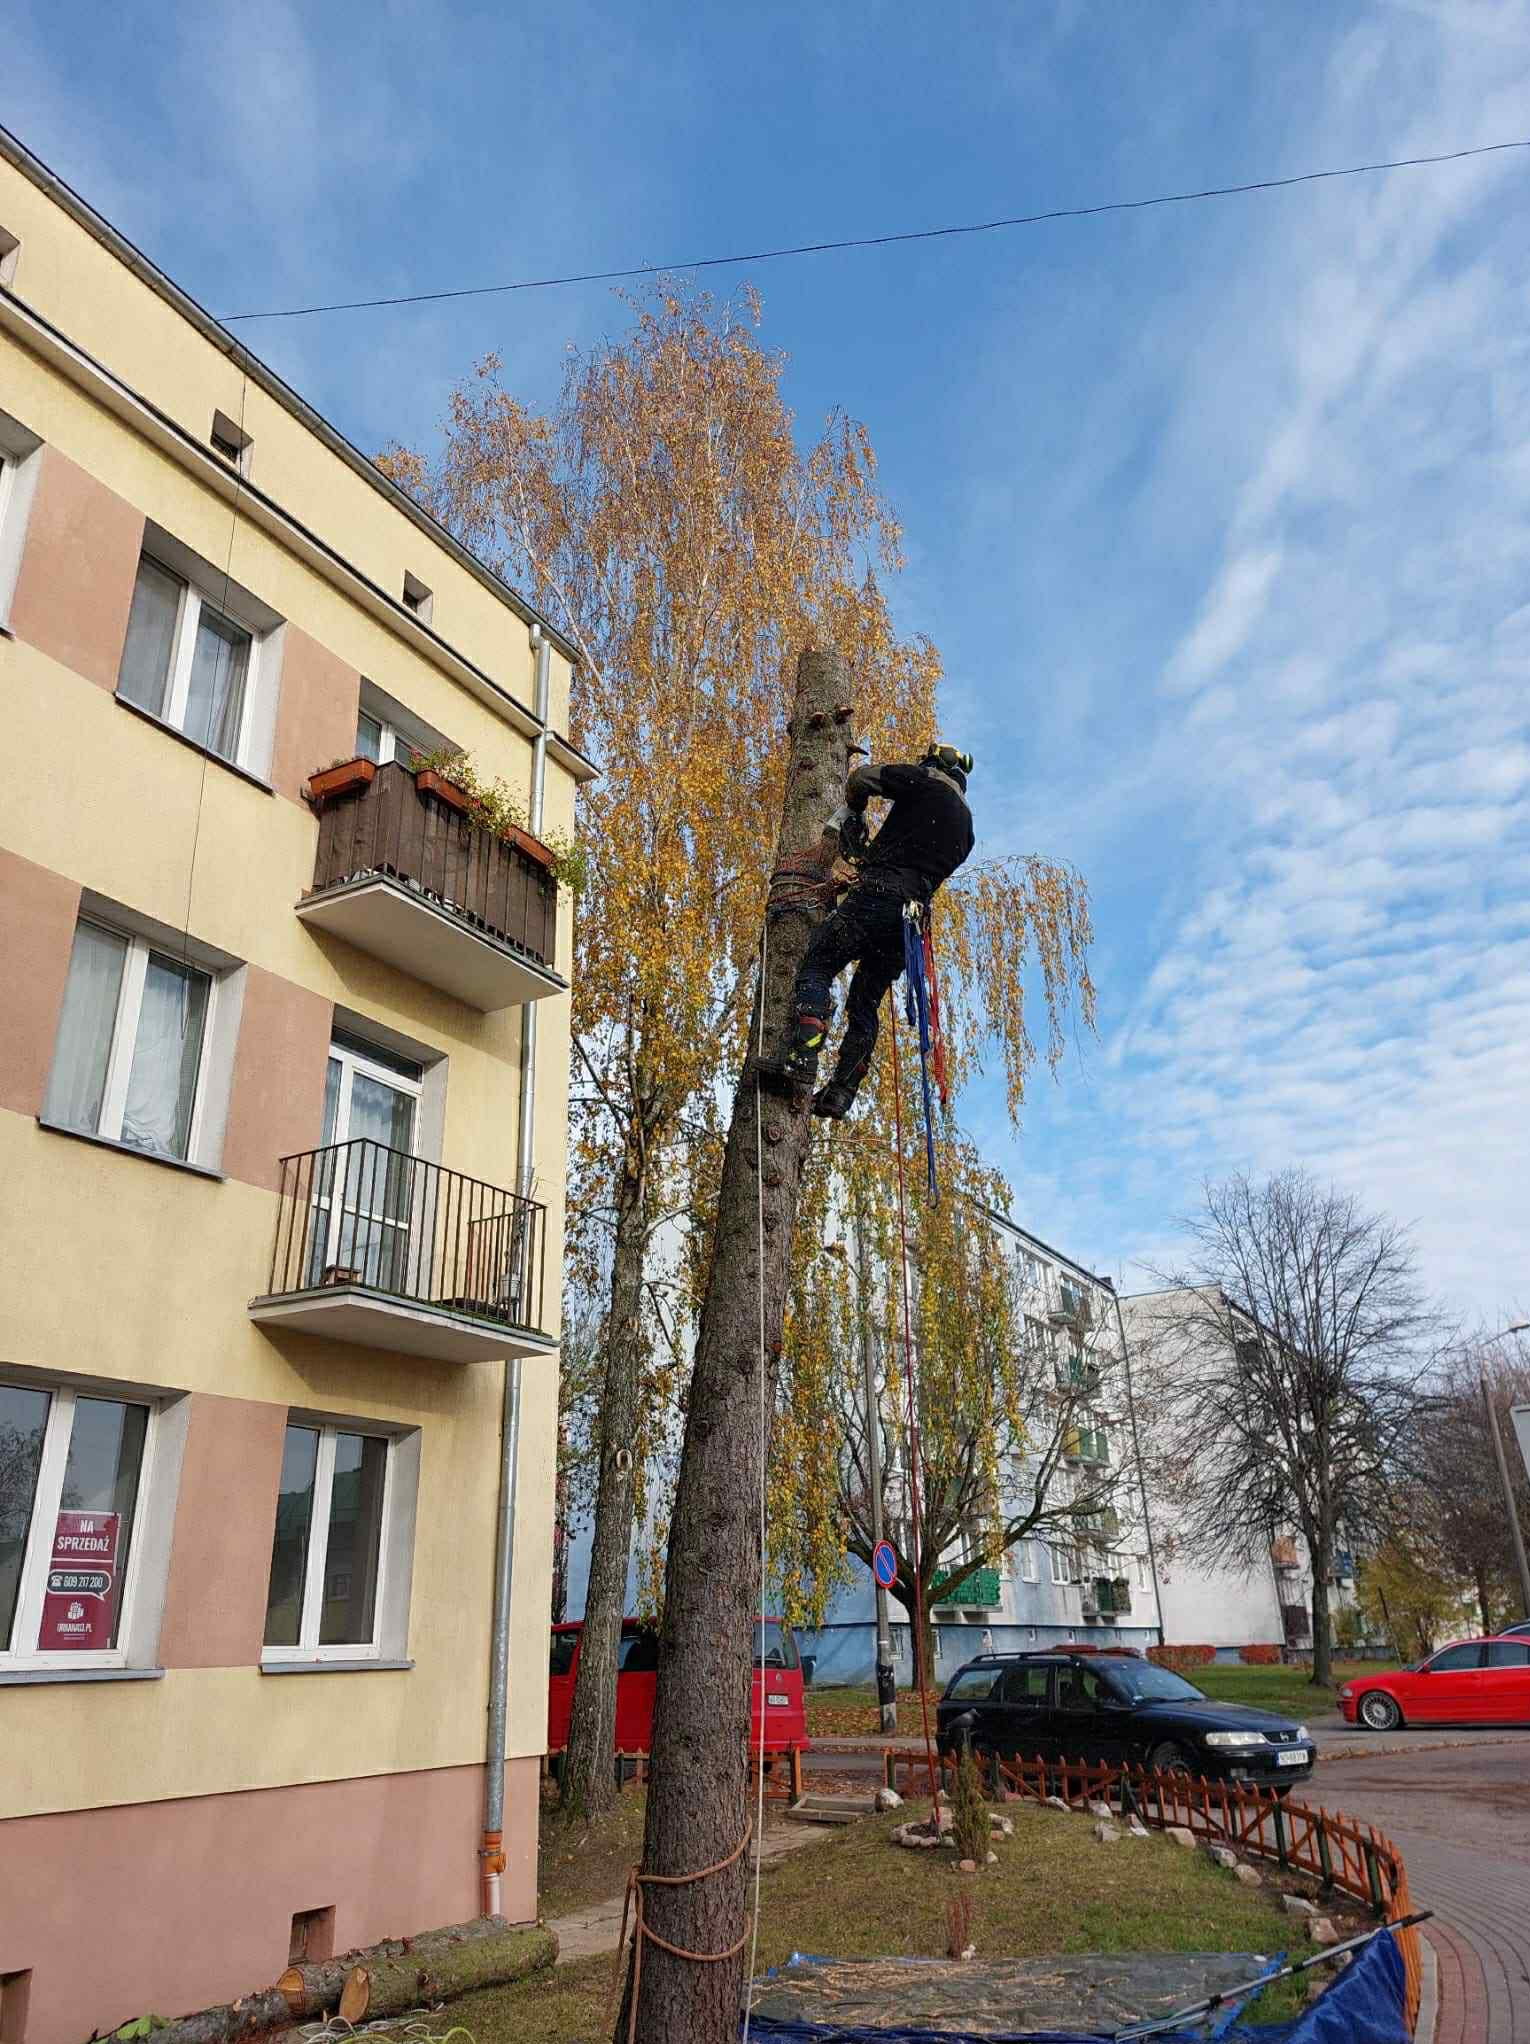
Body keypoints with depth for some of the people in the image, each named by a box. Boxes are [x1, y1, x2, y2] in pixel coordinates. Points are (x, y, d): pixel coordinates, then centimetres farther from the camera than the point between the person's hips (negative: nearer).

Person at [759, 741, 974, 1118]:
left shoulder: (926, 782, 7)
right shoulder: (966, 824, 27)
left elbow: (862, 777, 0)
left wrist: (852, 810, 20)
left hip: (879, 893, -7)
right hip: (915, 911, 7)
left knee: (817, 966, -11)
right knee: (865, 1003, 10)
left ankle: (801, 1056, -30)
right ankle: (840, 1092, 2)